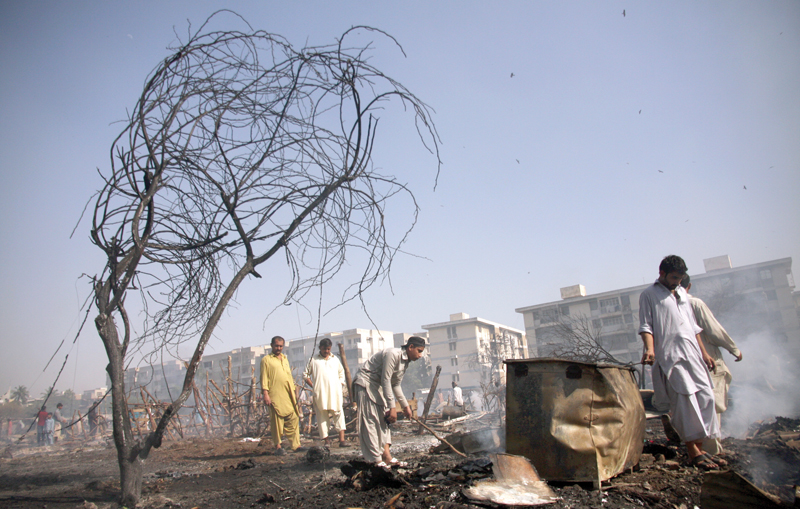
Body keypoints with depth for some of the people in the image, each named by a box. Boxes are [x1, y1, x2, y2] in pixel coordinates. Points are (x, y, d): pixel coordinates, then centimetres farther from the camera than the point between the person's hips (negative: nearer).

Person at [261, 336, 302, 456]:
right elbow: (264, 377, -3)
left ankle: (295, 445, 7)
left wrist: (294, 391, 21)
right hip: (275, 395, -6)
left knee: (293, 419, 2)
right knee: (277, 420, -3)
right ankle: (278, 446, 6)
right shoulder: (266, 360, 3)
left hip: (289, 395, 6)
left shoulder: (285, 359, 22)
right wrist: (265, 394, -12)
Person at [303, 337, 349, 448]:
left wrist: (340, 385, 11)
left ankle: (342, 439, -10)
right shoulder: (313, 360, 8)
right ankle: (326, 440, 9)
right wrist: (313, 386, 0)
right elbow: (305, 374, 10)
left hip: (335, 392, 1)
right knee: (322, 416, 0)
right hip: (320, 393, -1)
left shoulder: (335, 359, 16)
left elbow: (341, 372, 25)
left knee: (338, 414, -7)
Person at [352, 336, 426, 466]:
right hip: (365, 383, -10)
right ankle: (377, 461, -9)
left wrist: (405, 406, 16)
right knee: (370, 421, -10)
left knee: (383, 420, 5)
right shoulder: (393, 354, -23)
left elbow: (396, 385, 16)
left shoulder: (406, 362, 7)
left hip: (377, 387, 11)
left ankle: (387, 457, 4)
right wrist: (392, 407, -23)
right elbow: (386, 380, -24)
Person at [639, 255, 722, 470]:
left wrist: (704, 352, 19)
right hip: (670, 356, -7)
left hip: (693, 354, 7)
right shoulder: (649, 295, 1)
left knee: (706, 396, 4)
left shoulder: (682, 293, 22)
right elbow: (646, 326, -6)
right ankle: (693, 453, -5)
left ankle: (700, 448, 14)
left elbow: (693, 326, 24)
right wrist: (650, 348, -23)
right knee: (685, 402, -10)